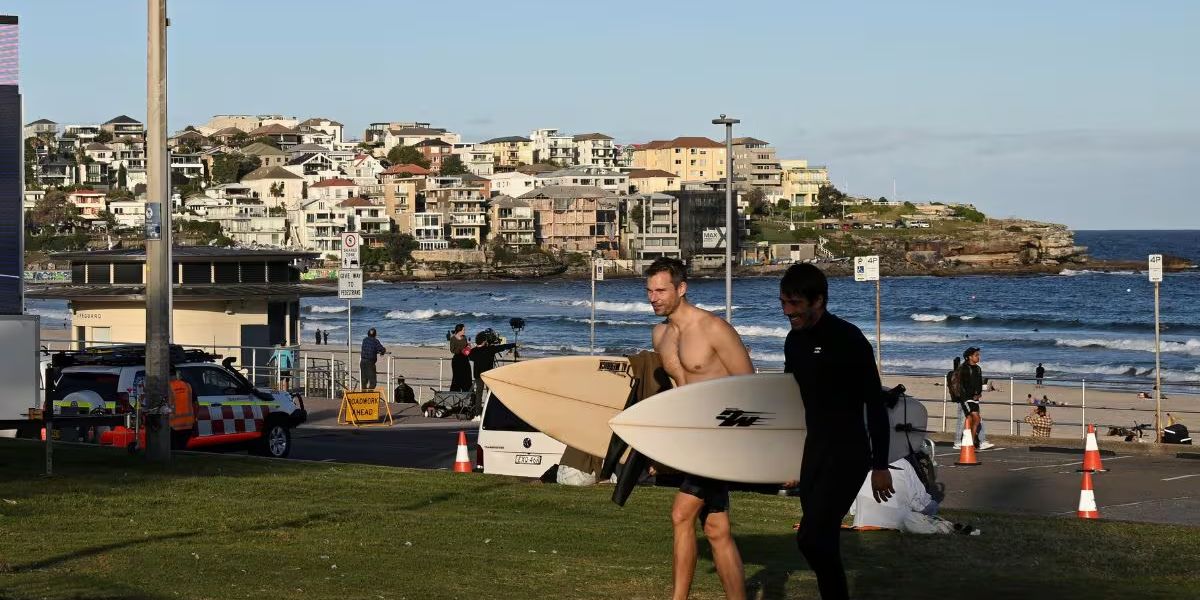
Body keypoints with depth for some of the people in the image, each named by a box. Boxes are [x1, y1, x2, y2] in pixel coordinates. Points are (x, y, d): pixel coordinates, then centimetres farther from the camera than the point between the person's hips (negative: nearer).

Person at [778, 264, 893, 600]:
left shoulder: (848, 340, -15)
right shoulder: (795, 341, 7)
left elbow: (875, 405, -13)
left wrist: (880, 466, -13)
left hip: (849, 453, -8)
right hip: (814, 450, 8)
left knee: (811, 537, -16)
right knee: (822, 539, 8)